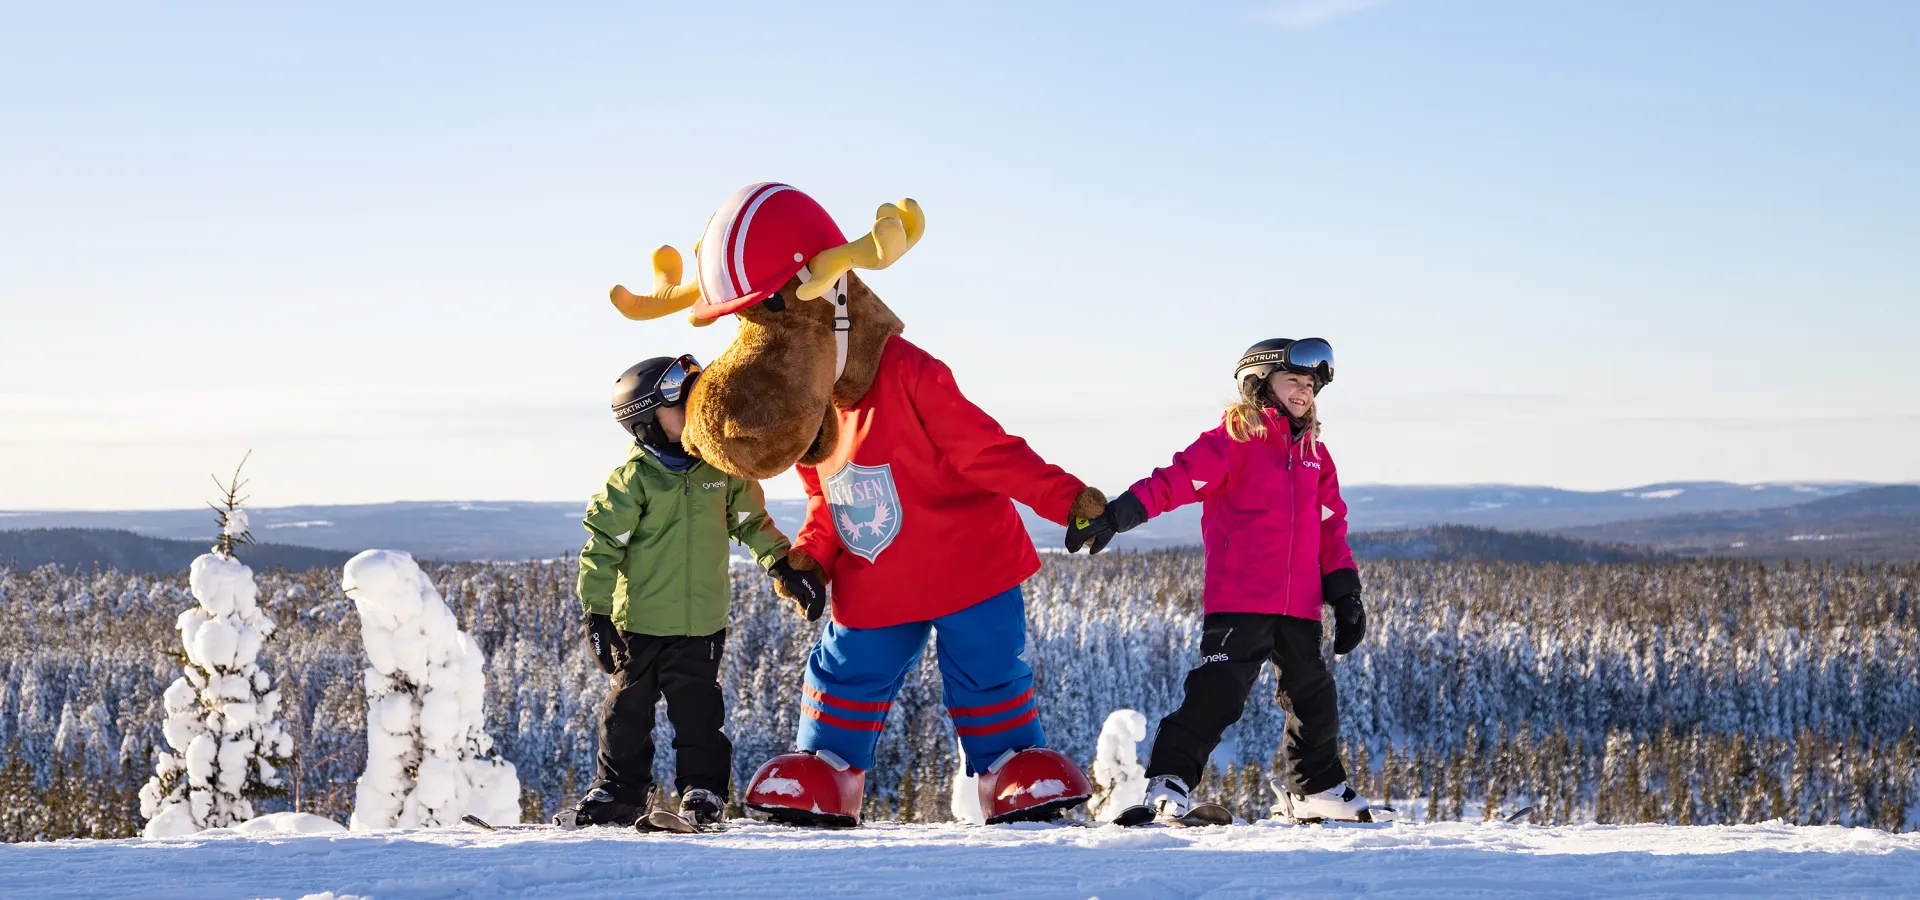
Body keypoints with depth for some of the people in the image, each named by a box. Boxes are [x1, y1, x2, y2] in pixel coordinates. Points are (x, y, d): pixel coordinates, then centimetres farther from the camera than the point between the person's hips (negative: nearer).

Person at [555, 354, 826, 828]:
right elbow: (602, 547, -8)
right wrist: (596, 612, -12)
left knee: (697, 709, 1)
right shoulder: (634, 479, -8)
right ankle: (618, 792, 19)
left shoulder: (721, 466, 3)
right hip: (639, 623, -2)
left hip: (702, 624, 2)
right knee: (628, 709, 7)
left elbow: (751, 521, 18)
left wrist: (783, 564, 11)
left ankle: (702, 790, 13)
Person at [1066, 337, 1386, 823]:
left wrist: (1345, 591, 12)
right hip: (1239, 599, -7)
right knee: (1217, 693, -14)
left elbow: (1330, 527, 21)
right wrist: (1115, 515, -27)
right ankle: (1169, 781, -6)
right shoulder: (1236, 441, -4)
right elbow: (1177, 479, -15)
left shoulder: (1314, 453, 17)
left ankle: (1315, 788, 30)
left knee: (1314, 695, 13)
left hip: (1298, 606, 7)